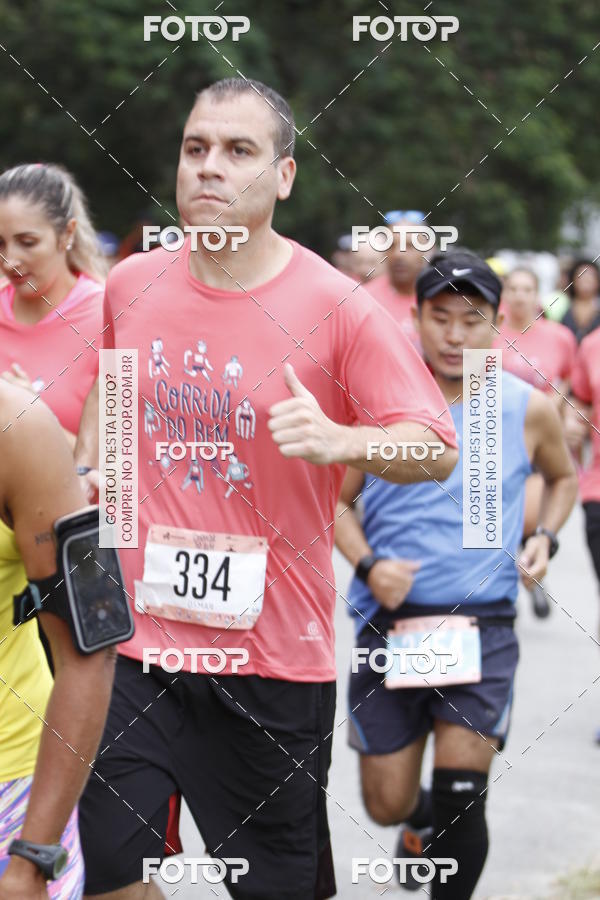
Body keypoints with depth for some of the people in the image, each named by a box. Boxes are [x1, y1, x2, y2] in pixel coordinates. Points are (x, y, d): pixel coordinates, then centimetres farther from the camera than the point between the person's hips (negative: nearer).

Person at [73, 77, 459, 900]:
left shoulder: (336, 307, -9)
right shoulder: (131, 287, 4)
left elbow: (437, 450, -9)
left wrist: (338, 439, -26)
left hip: (274, 651, -3)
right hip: (133, 638, 3)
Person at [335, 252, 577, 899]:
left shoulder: (527, 408, 2)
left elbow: (563, 477, 23)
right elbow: (337, 500, 7)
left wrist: (545, 538, 4)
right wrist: (367, 566, -10)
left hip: (481, 626, 0)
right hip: (390, 622, 1)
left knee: (461, 794, -12)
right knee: (387, 805, 7)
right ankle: (421, 823, 44)